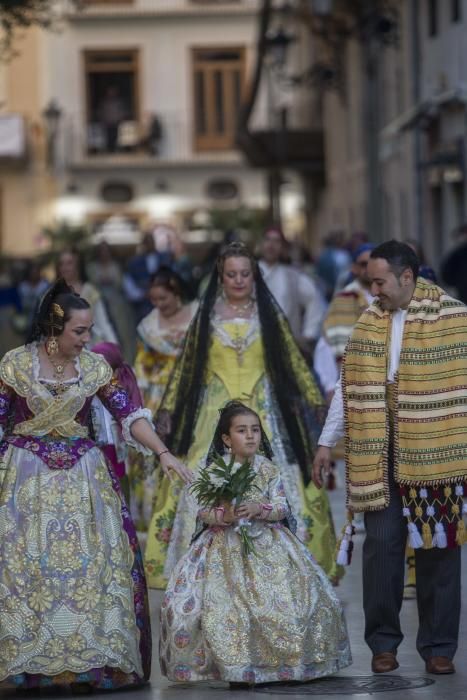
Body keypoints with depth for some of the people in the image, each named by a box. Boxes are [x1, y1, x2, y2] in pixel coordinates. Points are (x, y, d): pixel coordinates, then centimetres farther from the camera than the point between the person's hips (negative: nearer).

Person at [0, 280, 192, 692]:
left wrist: (163, 452, -16)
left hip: (81, 477, 2)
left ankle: (88, 661, 1)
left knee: (89, 562, -3)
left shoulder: (94, 367, 0)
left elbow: (128, 414, -5)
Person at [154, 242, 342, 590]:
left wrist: (316, 401, 7)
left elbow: (295, 361, 10)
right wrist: (169, 407, 9)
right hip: (216, 411, 0)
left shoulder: (268, 313, 6)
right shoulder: (207, 315, 6)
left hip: (264, 409, 0)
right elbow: (186, 365, 12)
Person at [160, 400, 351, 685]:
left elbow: (282, 507, -2)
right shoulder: (215, 471, -1)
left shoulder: (268, 469, 4)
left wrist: (259, 509, -21)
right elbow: (202, 511, -6)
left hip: (266, 543, 2)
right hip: (226, 546, -2)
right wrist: (223, 515, -26)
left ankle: (286, 661, 5)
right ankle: (231, 664, -3)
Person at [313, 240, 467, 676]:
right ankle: (383, 641, 12)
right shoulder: (370, 322, 9)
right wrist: (327, 443, 11)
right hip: (380, 453, 3)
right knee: (382, 545, 1)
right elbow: (350, 386, 13)